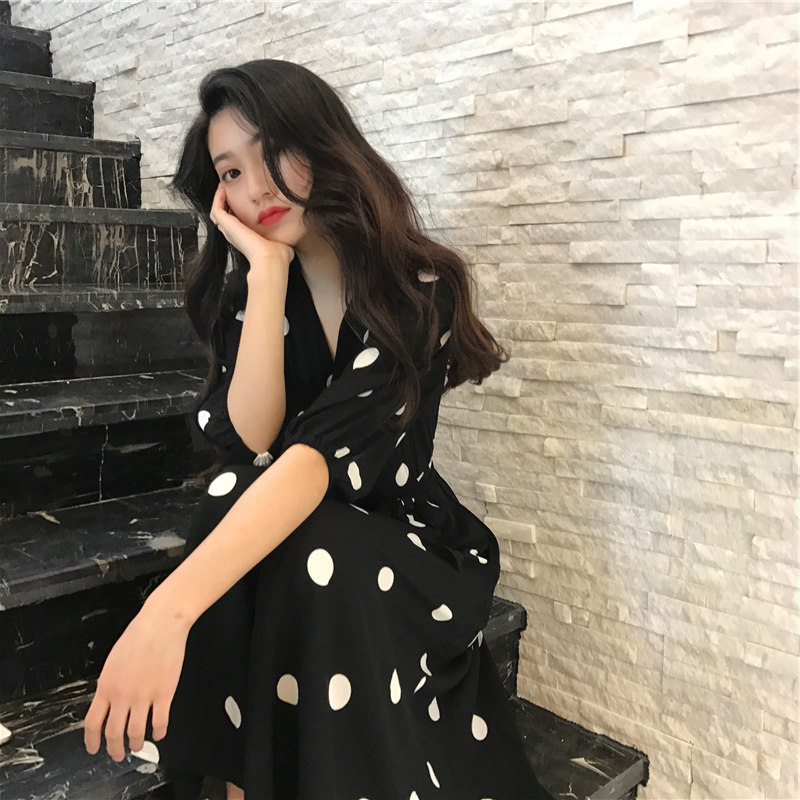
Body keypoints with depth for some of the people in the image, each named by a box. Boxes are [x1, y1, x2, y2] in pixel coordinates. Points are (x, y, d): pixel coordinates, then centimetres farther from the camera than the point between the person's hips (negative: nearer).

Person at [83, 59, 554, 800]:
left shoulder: (420, 288, -18)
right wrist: (268, 270, -22)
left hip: (403, 545, -3)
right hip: (274, 540, 3)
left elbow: (325, 452, -31)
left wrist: (170, 606, -42)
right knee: (234, 498, -29)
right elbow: (248, 442, -17)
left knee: (309, 557, -34)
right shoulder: (242, 287, -3)